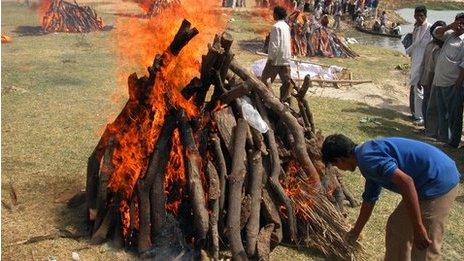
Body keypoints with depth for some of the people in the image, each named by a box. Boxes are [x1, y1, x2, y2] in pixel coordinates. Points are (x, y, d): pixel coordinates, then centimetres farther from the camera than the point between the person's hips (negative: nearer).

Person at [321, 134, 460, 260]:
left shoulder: (366, 157, -16)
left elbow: (406, 182, -27)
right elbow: (369, 201, 28)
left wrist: (418, 227, -23)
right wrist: (355, 232, 41)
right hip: (432, 182, 10)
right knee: (396, 228, 19)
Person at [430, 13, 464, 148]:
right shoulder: (450, 35, 14)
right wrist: (450, 26, -4)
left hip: (453, 84, -7)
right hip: (440, 81, 7)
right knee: (442, 112, 16)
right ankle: (443, 137, 29)